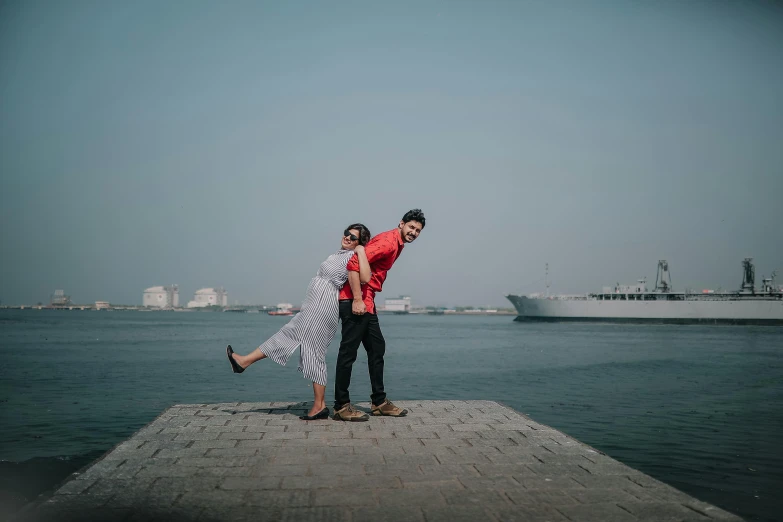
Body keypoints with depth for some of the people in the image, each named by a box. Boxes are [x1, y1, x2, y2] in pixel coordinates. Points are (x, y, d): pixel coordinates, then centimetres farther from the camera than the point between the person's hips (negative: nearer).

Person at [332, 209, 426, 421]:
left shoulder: (397, 245, 17)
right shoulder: (387, 241, -14)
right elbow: (354, 264, -23)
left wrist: (367, 299, 16)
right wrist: (357, 300, -24)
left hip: (366, 302, 11)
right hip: (355, 301, -11)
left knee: (377, 348, 14)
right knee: (348, 352, -5)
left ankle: (379, 402, 22)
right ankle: (341, 406, 2)